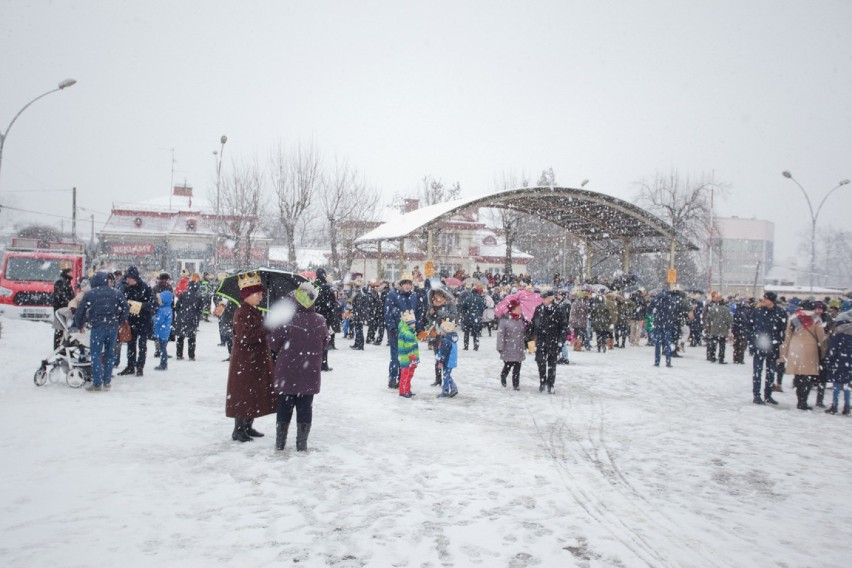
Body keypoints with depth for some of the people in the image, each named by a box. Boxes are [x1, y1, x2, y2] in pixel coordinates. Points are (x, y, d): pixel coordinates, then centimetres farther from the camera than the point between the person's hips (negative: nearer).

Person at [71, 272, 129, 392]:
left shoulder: (89, 294, 0)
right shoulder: (116, 292, 7)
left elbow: (80, 311, 2)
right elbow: (126, 307, 8)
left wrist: (78, 326, 16)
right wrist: (119, 321, 17)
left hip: (98, 327, -3)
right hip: (113, 327, 3)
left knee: (96, 354, 3)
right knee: (109, 353, 11)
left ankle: (97, 383, 0)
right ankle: (107, 382, 14)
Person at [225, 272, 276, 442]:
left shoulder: (256, 312, 13)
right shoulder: (242, 313, -16)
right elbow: (247, 336, -25)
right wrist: (267, 329, -25)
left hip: (257, 360, 9)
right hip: (244, 361, -9)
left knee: (254, 393, 14)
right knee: (244, 394, -3)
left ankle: (248, 427, 25)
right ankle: (238, 430, 8)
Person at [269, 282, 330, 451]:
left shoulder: (287, 320, -17)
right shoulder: (320, 321, -5)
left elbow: (274, 342, -10)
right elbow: (325, 342, 7)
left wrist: (279, 354, 10)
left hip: (287, 373, -2)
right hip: (310, 373, 2)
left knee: (284, 406, 10)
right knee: (305, 407, 9)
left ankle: (280, 442, 18)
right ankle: (302, 443, 12)